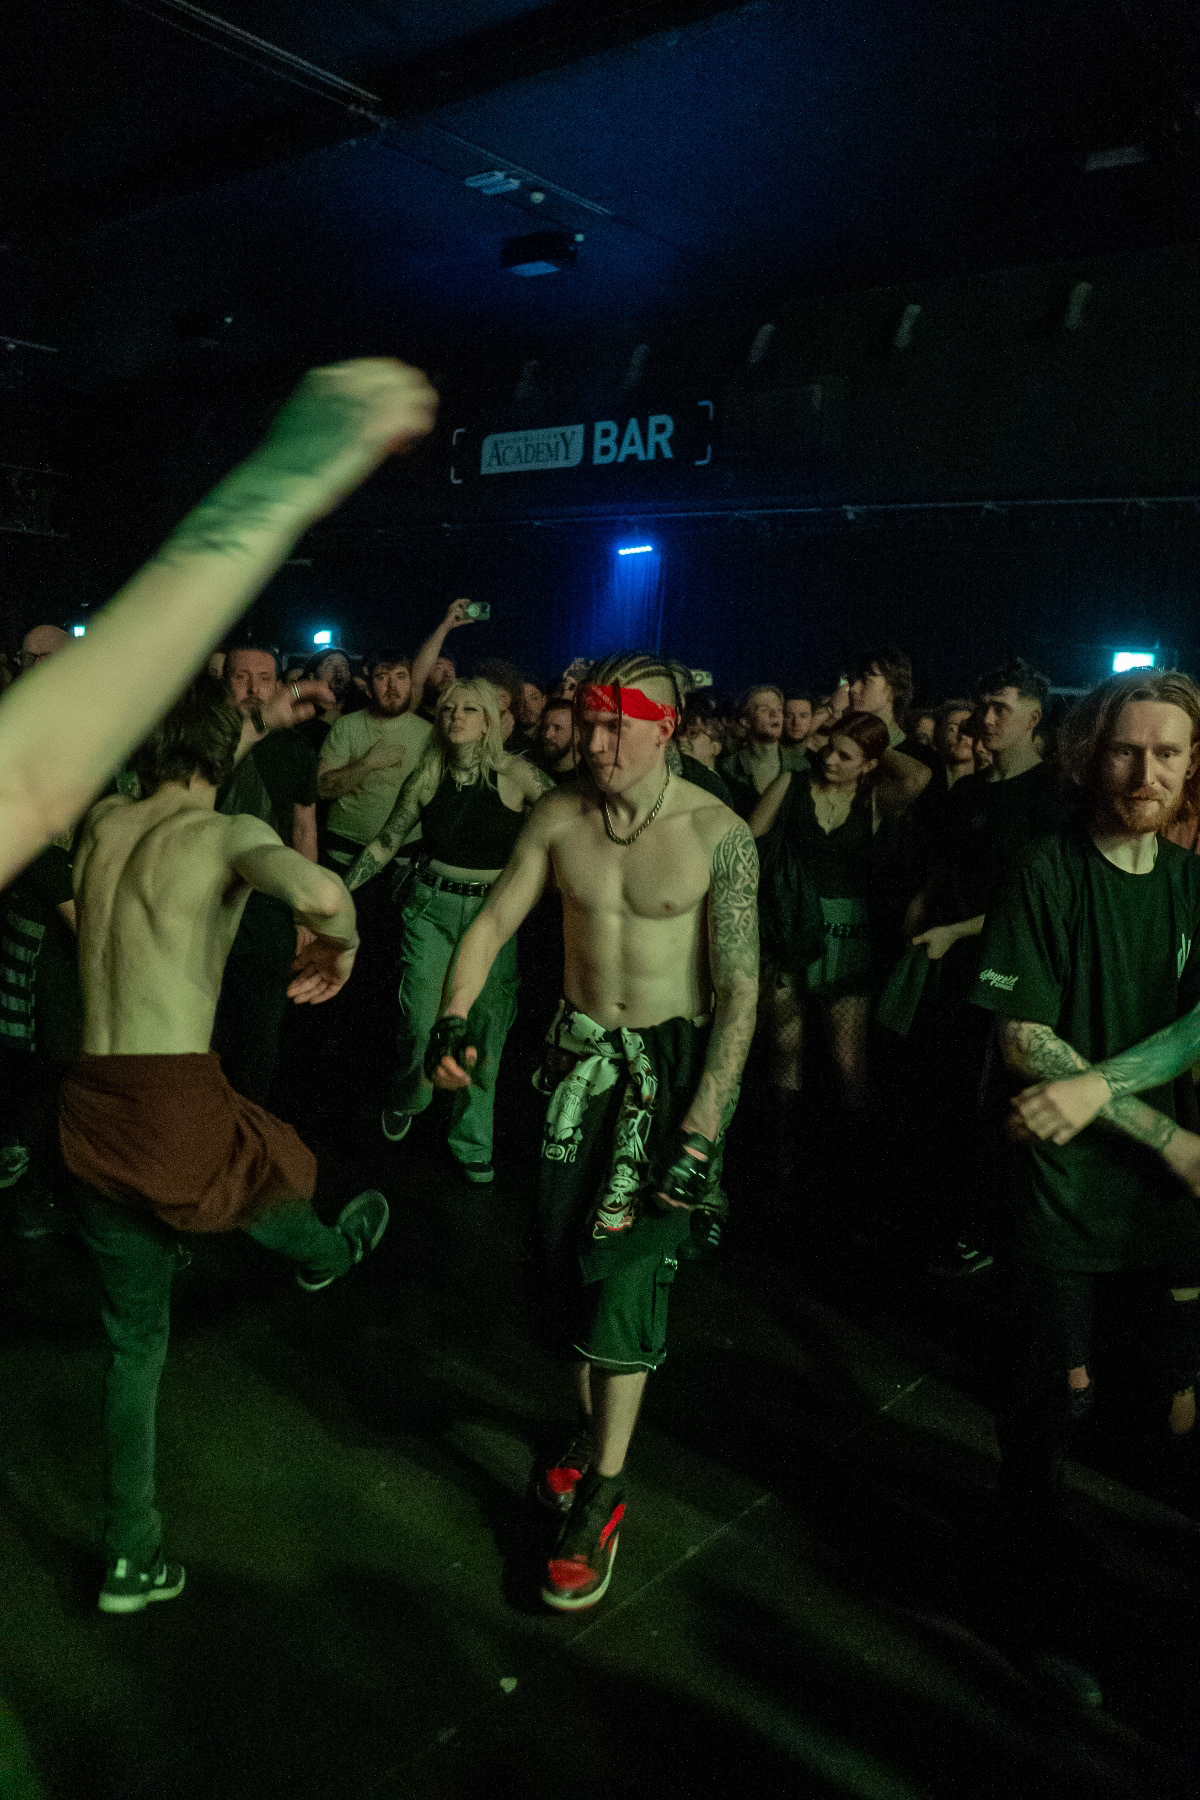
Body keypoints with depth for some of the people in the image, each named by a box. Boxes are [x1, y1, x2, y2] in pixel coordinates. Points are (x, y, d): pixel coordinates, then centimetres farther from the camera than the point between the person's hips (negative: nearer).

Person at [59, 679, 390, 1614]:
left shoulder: (103, 822, 9)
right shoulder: (228, 833, -11)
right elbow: (319, 890, -34)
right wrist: (341, 945, -11)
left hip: (89, 1110, 6)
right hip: (177, 1109, -6)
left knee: (135, 1338, 21)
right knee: (270, 1175, 32)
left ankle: (131, 1554, 32)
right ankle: (326, 1253, 65)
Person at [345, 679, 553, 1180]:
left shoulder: (515, 774, -9)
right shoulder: (427, 777, 0)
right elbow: (386, 841, 9)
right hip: (432, 907, 1)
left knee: (486, 1029, 4)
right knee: (420, 1022, 2)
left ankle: (471, 1140, 23)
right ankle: (405, 1101, 36)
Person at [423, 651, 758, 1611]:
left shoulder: (717, 834, -17)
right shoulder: (559, 817, -4)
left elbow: (740, 993, -18)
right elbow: (494, 921, 3)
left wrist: (700, 1135, -22)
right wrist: (455, 1015, -16)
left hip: (674, 1059, -4)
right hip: (581, 1050, 4)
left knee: (628, 1261, -8)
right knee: (566, 1244, 9)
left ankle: (601, 1498, 7)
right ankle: (593, 1427, 34)